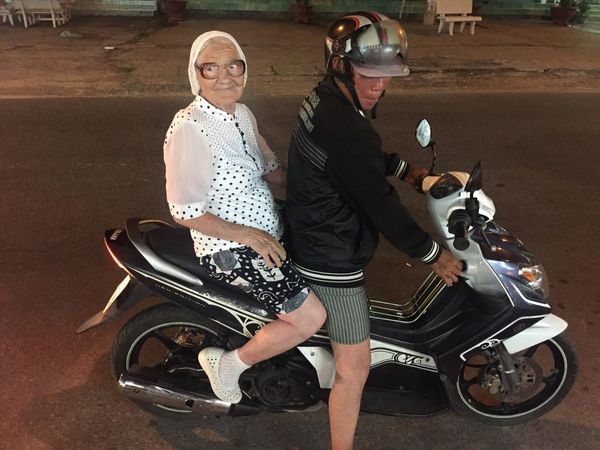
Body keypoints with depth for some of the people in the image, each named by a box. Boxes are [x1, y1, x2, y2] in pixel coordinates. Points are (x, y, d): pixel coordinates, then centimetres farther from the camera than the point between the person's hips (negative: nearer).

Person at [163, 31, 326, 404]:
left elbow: (269, 168, 16)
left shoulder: (242, 114, 4)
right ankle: (229, 364, 8)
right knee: (311, 318, -14)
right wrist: (247, 235, -23)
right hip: (230, 250, -9)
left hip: (267, 233, 9)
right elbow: (184, 212, -21)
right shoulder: (188, 129, -22)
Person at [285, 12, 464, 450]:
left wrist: (406, 169, 16)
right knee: (354, 369, 4)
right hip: (332, 259, -10)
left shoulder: (326, 98, 1)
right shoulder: (346, 131, -32)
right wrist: (433, 254, -14)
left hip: (313, 235, 10)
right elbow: (380, 205, -27)